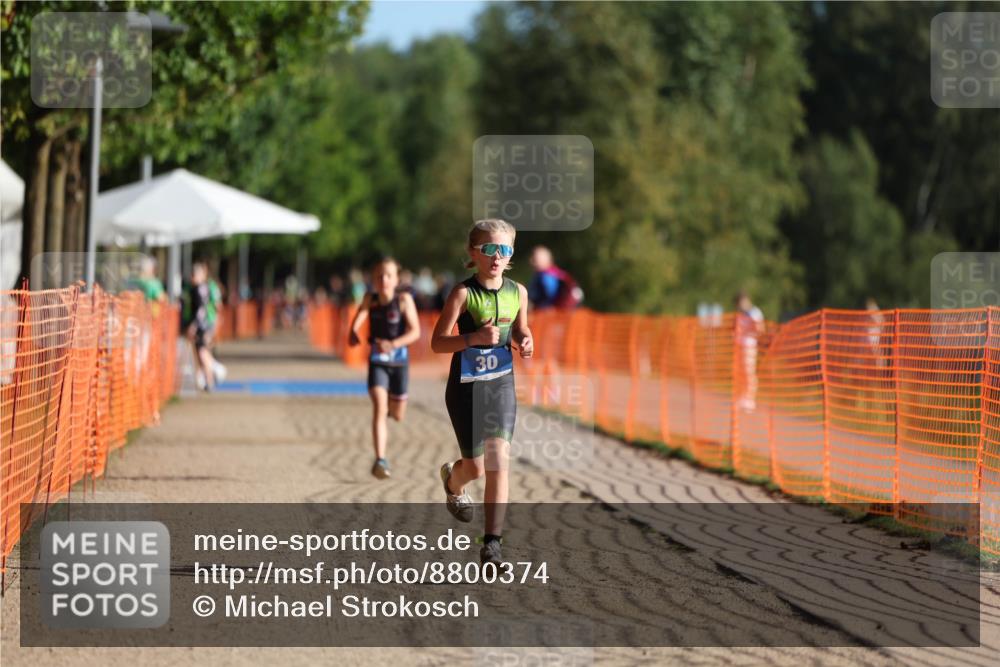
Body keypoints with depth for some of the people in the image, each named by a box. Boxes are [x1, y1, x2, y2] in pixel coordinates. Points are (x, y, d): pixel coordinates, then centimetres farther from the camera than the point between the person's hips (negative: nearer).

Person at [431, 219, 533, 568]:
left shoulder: (518, 292, 0)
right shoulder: (463, 293, -13)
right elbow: (437, 342, -13)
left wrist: (525, 342, -6)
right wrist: (475, 337, -28)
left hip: (501, 384, 3)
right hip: (466, 386, -3)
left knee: (499, 460, -10)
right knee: (476, 466, 6)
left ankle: (493, 542, -8)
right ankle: (452, 480, 45)